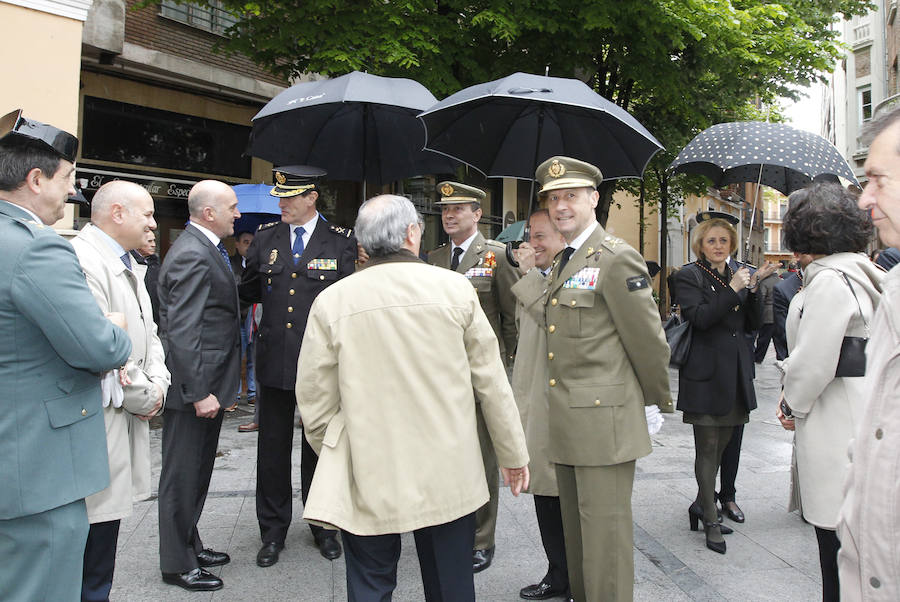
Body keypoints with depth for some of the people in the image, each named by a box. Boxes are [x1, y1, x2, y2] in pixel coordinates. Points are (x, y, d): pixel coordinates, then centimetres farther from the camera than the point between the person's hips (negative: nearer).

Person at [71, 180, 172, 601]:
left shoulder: (129, 266, 17)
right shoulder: (83, 260, -17)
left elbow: (147, 333, 22)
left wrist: (158, 383, 5)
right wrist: (142, 396, -11)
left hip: (126, 416, 10)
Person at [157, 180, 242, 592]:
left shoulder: (205, 249, 12)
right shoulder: (192, 256, -20)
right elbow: (183, 331, -25)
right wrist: (200, 392, -25)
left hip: (207, 385, 10)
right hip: (194, 387, -10)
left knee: (197, 473, 21)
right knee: (182, 476, 3)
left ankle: (190, 545, 35)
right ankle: (178, 565, 16)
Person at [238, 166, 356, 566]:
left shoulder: (341, 242, -2)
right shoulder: (265, 239, 7)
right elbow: (249, 290, 17)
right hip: (274, 361, 2)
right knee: (272, 448, 10)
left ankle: (323, 527, 29)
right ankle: (273, 533, 25)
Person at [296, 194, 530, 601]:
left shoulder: (331, 301, -6)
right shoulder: (454, 288, -7)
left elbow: (315, 399, -1)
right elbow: (491, 381, -3)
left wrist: (335, 459, 17)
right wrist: (513, 455, 9)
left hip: (368, 476, 0)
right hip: (448, 473, 1)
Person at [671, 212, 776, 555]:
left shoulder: (737, 275, 14)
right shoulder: (689, 276, -4)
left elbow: (752, 324, 10)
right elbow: (699, 317, -19)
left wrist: (754, 287, -3)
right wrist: (734, 290, -20)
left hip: (735, 373, 6)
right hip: (706, 374, -6)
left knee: (722, 444, 13)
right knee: (708, 448, -2)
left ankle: (702, 504, 29)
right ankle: (710, 521, 7)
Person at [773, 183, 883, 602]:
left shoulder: (829, 281, -16)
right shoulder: (857, 273, 13)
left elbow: (813, 363, -18)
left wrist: (792, 406, -1)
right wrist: (795, 399, 12)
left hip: (834, 422, -10)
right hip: (860, 410, 10)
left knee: (836, 542, -1)